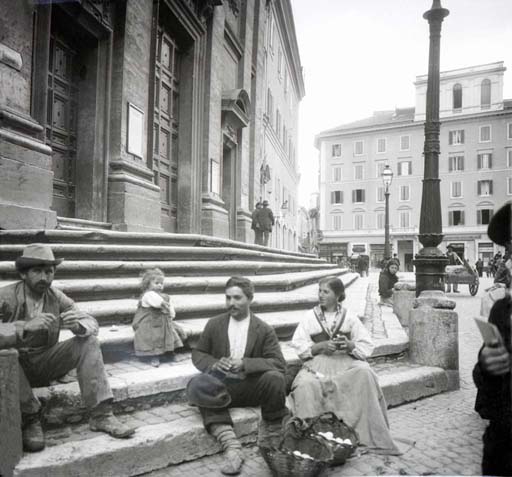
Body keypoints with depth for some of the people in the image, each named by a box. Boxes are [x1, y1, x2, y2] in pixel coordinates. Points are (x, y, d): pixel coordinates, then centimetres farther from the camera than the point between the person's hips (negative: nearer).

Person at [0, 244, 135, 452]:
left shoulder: (56, 297, -5)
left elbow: (91, 323, -9)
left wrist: (78, 325, -32)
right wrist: (25, 327, -45)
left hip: (45, 364, 3)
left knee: (89, 342, -17)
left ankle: (101, 414, -19)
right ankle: (30, 420, -16)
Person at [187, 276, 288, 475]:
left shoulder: (264, 329, -3)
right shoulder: (214, 324, 3)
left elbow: (278, 363, -10)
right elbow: (198, 354, 11)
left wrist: (245, 364, -24)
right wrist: (214, 364, -14)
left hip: (252, 386, -1)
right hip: (223, 386, 2)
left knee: (275, 378, -32)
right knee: (199, 389, -31)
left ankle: (271, 432, -9)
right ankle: (231, 446, -36)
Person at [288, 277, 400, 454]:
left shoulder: (349, 317, 13)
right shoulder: (309, 317, 11)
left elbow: (367, 346, 8)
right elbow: (298, 345, 2)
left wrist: (350, 345, -14)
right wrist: (321, 346, -14)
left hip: (346, 361, 1)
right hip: (318, 362, 0)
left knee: (364, 374, -31)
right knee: (306, 385, -33)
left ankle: (369, 434, -22)